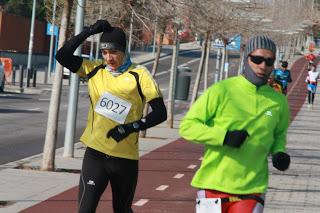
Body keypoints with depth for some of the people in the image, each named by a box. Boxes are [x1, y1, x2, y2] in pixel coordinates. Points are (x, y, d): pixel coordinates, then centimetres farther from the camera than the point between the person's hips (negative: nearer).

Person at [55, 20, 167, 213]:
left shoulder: (139, 75, -4)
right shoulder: (95, 70, 6)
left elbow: (160, 112, -4)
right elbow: (63, 56, -2)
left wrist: (132, 127, -16)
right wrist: (90, 31, -7)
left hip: (126, 158, -1)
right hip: (95, 153, 1)